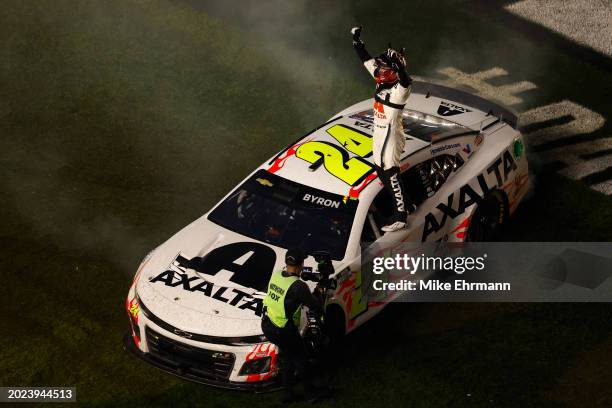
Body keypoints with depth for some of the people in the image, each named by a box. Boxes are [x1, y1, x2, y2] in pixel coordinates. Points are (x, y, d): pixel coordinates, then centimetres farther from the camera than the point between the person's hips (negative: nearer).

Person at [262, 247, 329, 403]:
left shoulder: (276, 275, -3)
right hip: (283, 331, -7)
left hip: (266, 325, 7)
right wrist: (318, 293, 2)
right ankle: (311, 393, 29)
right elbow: (317, 308, -16)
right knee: (301, 359, 14)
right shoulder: (298, 286, -23)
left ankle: (287, 393, 32)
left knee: (288, 357, 24)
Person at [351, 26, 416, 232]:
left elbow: (405, 82, -45)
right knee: (382, 174, 18)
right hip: (379, 137, 9)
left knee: (391, 176, -4)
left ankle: (401, 216, 6)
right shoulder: (383, 81, 3)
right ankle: (406, 204, 33)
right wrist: (357, 39, 13)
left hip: (390, 138, -9)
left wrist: (398, 63, -59)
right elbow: (367, 60, 12)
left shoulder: (399, 89, -21)